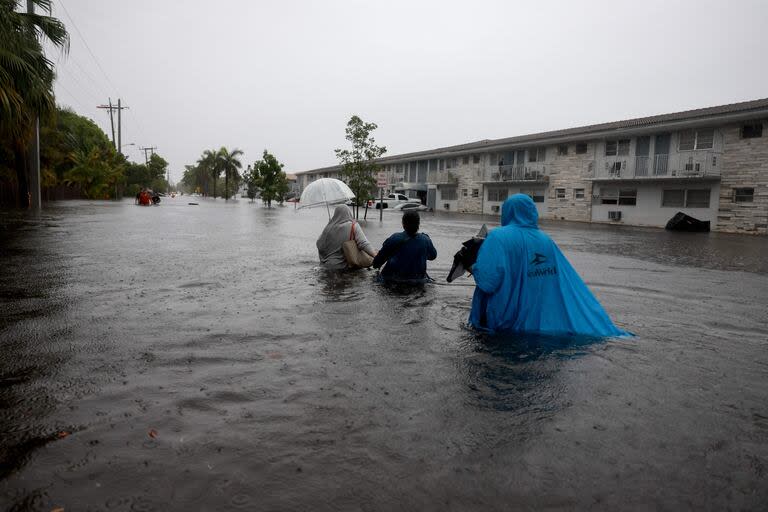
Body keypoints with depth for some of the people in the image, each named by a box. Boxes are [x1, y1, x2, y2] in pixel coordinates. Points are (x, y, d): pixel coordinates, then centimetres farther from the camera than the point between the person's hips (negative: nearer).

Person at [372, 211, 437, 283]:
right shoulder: (425, 240, -8)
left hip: (394, 279, -1)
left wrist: (376, 264, 21)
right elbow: (433, 256, 12)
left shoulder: (394, 238, -14)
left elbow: (381, 256, -2)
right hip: (418, 280, 2)